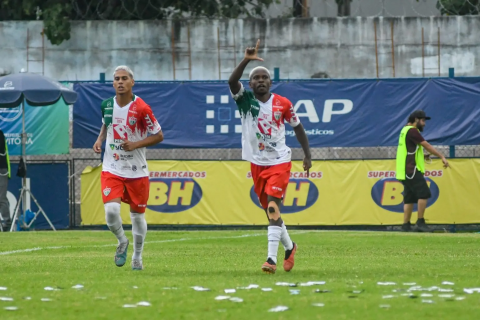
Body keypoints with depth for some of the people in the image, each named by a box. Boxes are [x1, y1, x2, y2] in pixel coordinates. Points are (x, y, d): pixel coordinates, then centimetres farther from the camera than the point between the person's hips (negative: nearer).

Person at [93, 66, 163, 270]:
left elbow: (158, 136, -7)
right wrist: (100, 140, 3)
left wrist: (135, 145, -18)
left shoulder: (141, 109, -13)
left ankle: (137, 257, 29)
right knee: (111, 210, -17)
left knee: (137, 215, 9)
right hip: (112, 169, 2)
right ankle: (122, 242, 13)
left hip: (136, 171, -2)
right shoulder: (107, 105, 1)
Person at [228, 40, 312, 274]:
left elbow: (297, 128, 9)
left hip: (279, 162, -3)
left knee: (273, 208, -17)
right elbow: (232, 81, -22)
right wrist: (246, 60, -34)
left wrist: (307, 156, 8)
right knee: (269, 211, 13)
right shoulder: (245, 100, -3)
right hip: (257, 164, 3)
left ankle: (271, 259, -23)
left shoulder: (283, 104, -3)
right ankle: (289, 247, 36)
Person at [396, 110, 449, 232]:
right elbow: (427, 145, -14)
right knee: (424, 194, -12)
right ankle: (420, 222, -13)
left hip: (405, 171, 10)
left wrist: (422, 156, 12)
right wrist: (442, 157, -14)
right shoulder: (412, 131, -11)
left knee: (409, 198, 9)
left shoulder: (405, 130, 20)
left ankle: (406, 226, 7)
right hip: (412, 170, -10)